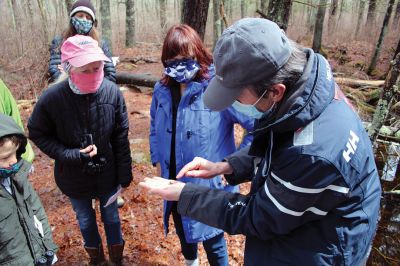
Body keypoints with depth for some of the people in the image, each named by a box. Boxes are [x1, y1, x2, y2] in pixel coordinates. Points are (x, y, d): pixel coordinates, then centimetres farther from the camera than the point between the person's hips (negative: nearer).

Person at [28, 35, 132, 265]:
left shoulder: (112, 92, -21)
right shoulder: (52, 98, -24)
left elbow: (121, 137, -11)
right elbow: (37, 134, -7)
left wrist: (125, 173, -4)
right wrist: (69, 155, -21)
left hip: (107, 173, 0)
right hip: (74, 177, 0)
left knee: (111, 215, 23)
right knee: (85, 219, 25)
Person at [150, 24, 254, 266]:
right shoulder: (162, 89, -2)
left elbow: (259, 124, -23)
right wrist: (157, 157, 10)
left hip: (208, 184, -6)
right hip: (174, 182, 6)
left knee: (212, 239, 13)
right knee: (182, 230, 28)